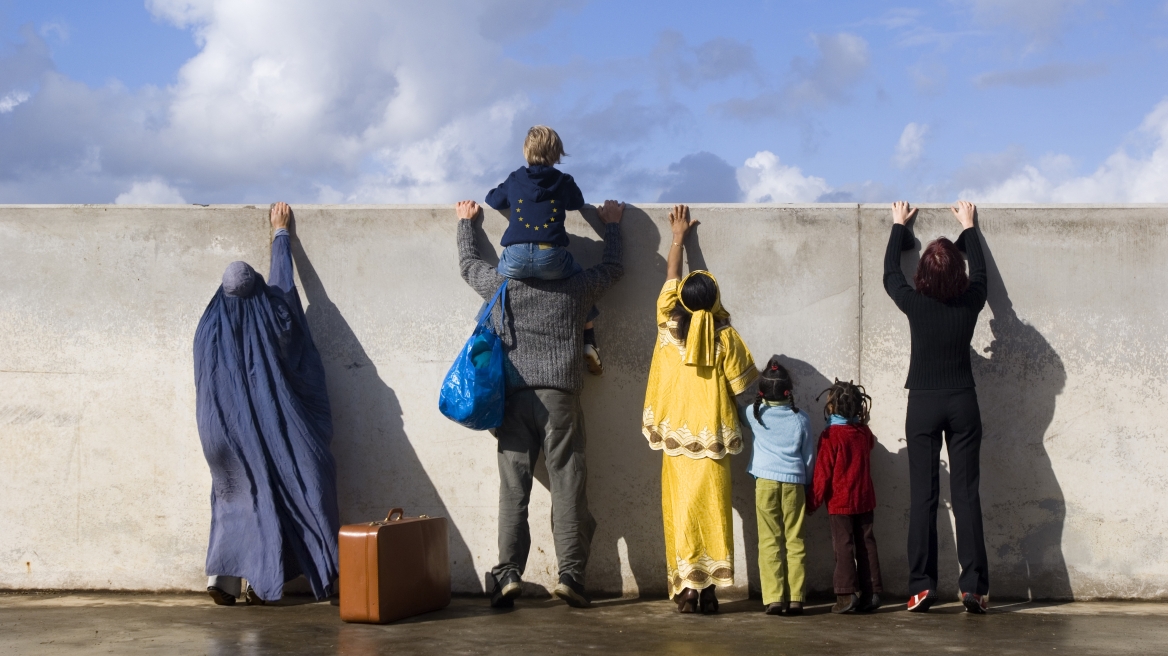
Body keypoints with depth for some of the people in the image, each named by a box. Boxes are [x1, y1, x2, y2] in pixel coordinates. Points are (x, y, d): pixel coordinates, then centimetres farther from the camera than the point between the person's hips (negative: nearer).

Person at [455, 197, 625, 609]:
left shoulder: (500, 286, 10)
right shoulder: (574, 289, 8)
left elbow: (469, 263, 30)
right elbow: (612, 268, 26)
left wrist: (465, 221, 45)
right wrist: (611, 225, 39)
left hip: (512, 396, 1)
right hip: (559, 395, -1)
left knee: (513, 489, 1)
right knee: (567, 486, 0)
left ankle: (508, 574, -5)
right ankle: (570, 573, -3)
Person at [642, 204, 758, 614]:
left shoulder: (668, 325, -1)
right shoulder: (725, 337, -5)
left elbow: (670, 279, 14)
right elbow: (744, 385, 1)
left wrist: (678, 237, 26)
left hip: (676, 439, 1)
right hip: (714, 439, -1)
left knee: (681, 512, 3)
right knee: (712, 512, 3)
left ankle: (686, 590, 1)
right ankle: (709, 591, 3)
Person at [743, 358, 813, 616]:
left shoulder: (755, 414, 2)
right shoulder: (801, 418, 4)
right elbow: (809, 456, 10)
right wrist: (806, 484, 21)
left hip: (766, 481, -1)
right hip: (794, 482, 1)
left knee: (769, 541, 0)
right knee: (794, 541, 3)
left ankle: (774, 598, -5)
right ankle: (795, 598, 0)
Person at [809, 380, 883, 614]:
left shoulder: (830, 435, -14)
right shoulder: (864, 432, 2)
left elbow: (823, 472, -12)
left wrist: (814, 502, -5)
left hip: (839, 501, -5)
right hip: (864, 498, 5)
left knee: (843, 545, -2)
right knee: (866, 543, 8)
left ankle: (847, 594, -5)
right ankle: (871, 592, 10)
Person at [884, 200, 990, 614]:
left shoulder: (915, 304, -8)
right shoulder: (970, 303, -4)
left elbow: (890, 274, 12)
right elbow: (980, 272, 19)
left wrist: (899, 227, 26)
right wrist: (968, 227, 32)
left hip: (923, 405, -1)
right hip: (963, 404, 1)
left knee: (922, 496, 1)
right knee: (966, 494, 1)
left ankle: (922, 586, 0)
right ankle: (973, 586, -1)